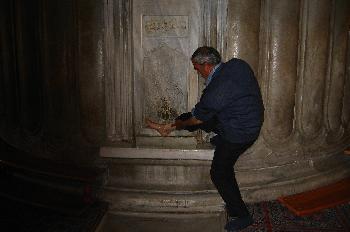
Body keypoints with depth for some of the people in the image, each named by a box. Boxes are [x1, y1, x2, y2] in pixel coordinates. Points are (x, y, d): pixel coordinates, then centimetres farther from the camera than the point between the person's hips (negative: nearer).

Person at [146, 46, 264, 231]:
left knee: (220, 173, 5)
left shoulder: (214, 91, -29)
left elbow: (197, 119, -13)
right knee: (197, 114, 16)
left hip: (238, 134, -9)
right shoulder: (237, 64, -6)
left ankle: (241, 216, 18)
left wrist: (179, 124, 6)